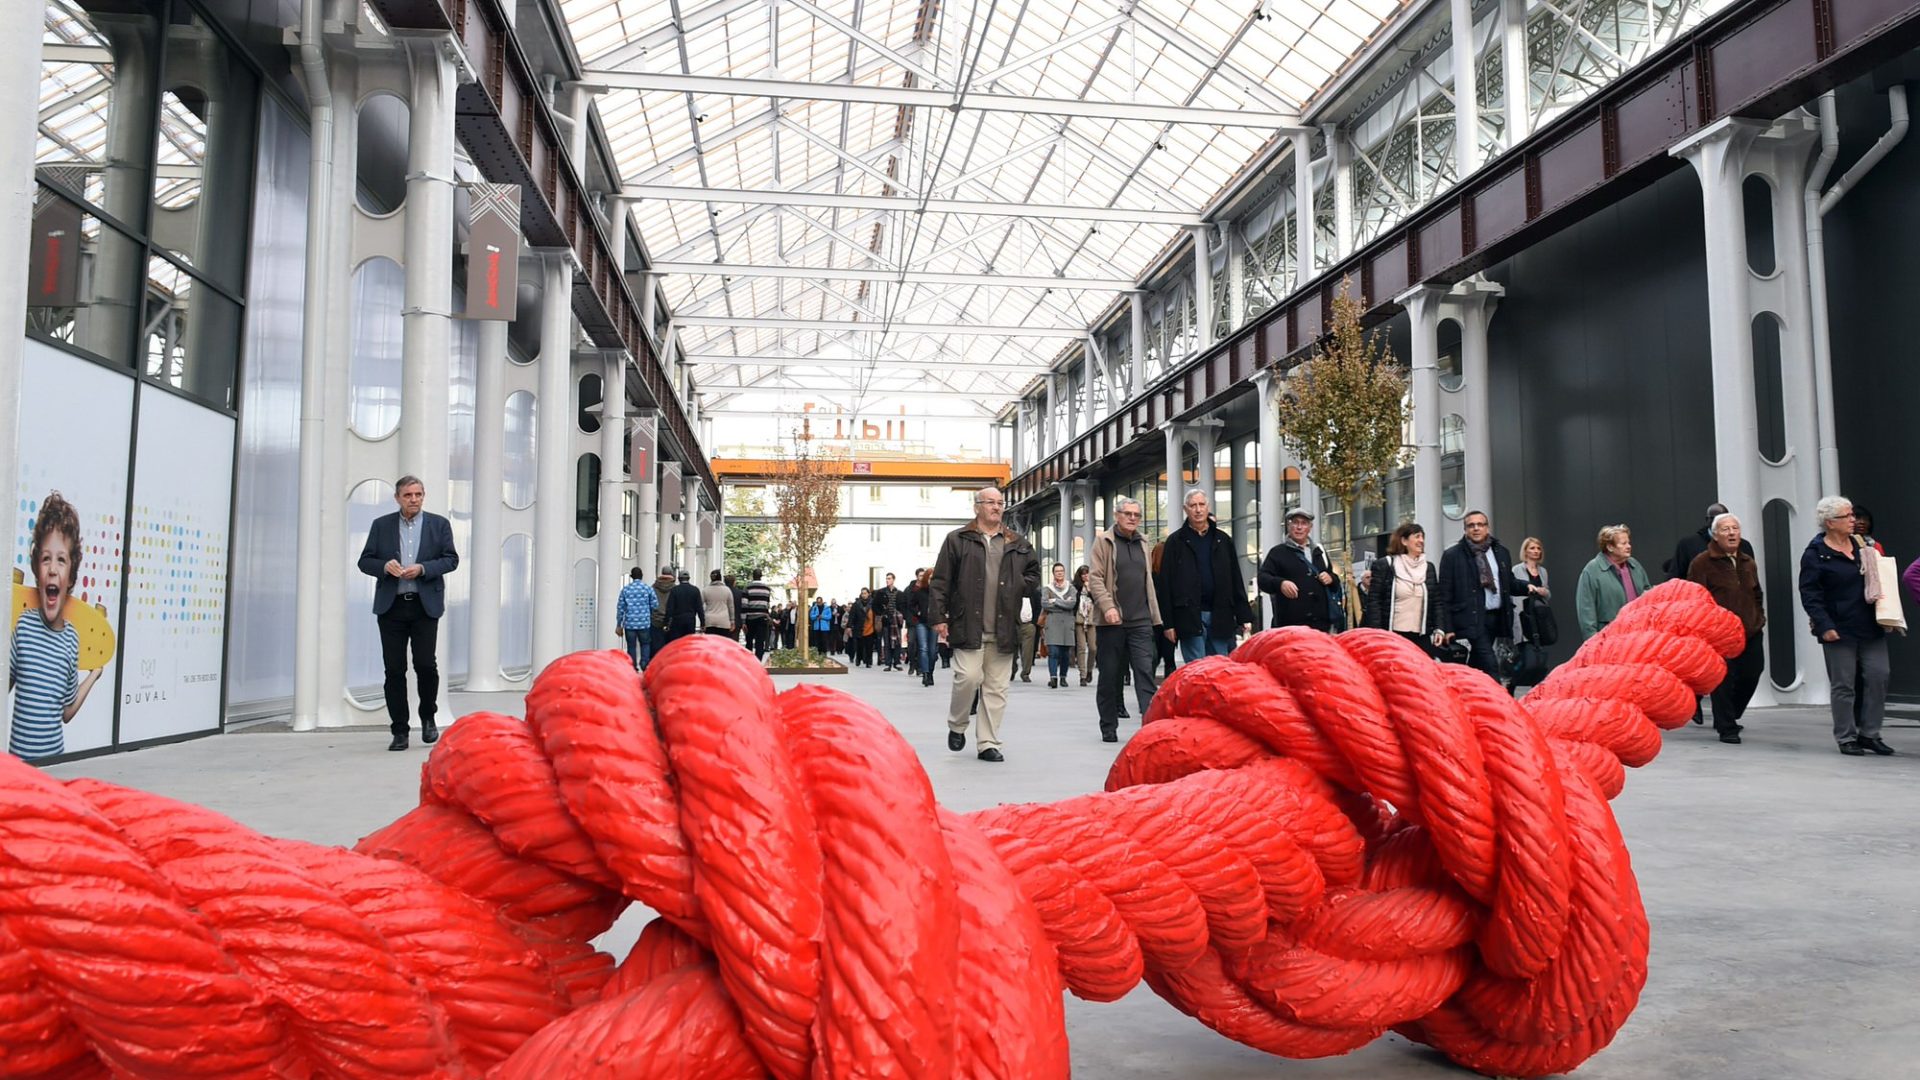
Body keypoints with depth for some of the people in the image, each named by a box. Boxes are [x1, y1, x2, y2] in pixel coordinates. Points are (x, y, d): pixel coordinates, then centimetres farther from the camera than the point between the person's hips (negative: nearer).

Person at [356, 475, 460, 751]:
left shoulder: (439, 524, 8)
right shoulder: (381, 525, 10)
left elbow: (451, 559, 3)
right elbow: (365, 561, 9)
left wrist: (422, 568, -12)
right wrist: (385, 566, -12)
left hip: (425, 605, -1)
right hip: (391, 606, 1)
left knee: (425, 665, -6)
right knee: (394, 669, 1)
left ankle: (428, 717, 20)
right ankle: (400, 731, 8)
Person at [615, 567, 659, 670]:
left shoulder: (625, 589, 3)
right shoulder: (648, 588, -1)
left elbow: (620, 607, 4)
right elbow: (655, 605, -1)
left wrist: (619, 625, 9)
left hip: (629, 624, 1)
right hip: (644, 623, -1)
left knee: (631, 646, 7)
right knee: (645, 644, 13)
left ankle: (633, 669, 6)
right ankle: (644, 665, -2)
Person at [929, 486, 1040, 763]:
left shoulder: (1018, 544, 15)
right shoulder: (957, 540, 4)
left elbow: (1034, 574, 24)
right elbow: (940, 582, 1)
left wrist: (1020, 585, 2)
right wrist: (938, 617, -5)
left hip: (1003, 629, 4)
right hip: (968, 627, -3)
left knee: (997, 688, 4)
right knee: (968, 677, -12)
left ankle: (989, 744, 13)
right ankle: (957, 725, 15)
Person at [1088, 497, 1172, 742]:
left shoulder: (1142, 544, 16)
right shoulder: (1104, 541, 2)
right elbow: (1095, 577, -6)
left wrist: (1157, 619, 18)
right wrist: (1107, 606, -20)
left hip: (1140, 621, 3)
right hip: (1111, 621, -3)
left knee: (1145, 672, -8)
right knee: (1109, 676, 6)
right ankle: (1108, 728, 17)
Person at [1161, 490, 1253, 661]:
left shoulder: (1223, 540, 11)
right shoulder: (1176, 542, 3)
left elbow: (1236, 581, 12)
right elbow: (1166, 584, 0)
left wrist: (1244, 616, 6)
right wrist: (1168, 622, -6)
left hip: (1220, 616, 3)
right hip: (1189, 616, -3)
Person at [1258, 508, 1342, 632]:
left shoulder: (1319, 552, 23)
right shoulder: (1278, 552, 7)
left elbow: (1336, 582, 31)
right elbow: (1263, 578, -4)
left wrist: (1331, 578, 5)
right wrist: (1280, 583, -26)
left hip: (1321, 620, 5)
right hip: (1291, 621, -5)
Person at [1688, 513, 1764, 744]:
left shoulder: (1748, 562, 16)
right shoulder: (1702, 563, -6)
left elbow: (1757, 594, 28)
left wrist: (1760, 617, 16)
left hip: (1750, 633, 7)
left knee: (1751, 676, 6)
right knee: (1723, 681, -5)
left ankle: (1729, 717, 28)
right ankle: (1727, 728, 5)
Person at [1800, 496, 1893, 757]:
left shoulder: (1860, 545, 11)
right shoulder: (1815, 555, -8)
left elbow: (1876, 578, 25)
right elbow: (1809, 595, -12)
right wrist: (1824, 626, -19)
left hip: (1870, 627, 6)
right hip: (1839, 631, -6)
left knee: (1878, 676, 2)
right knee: (1843, 685, 1)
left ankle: (1869, 733, 14)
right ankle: (1846, 738, 11)